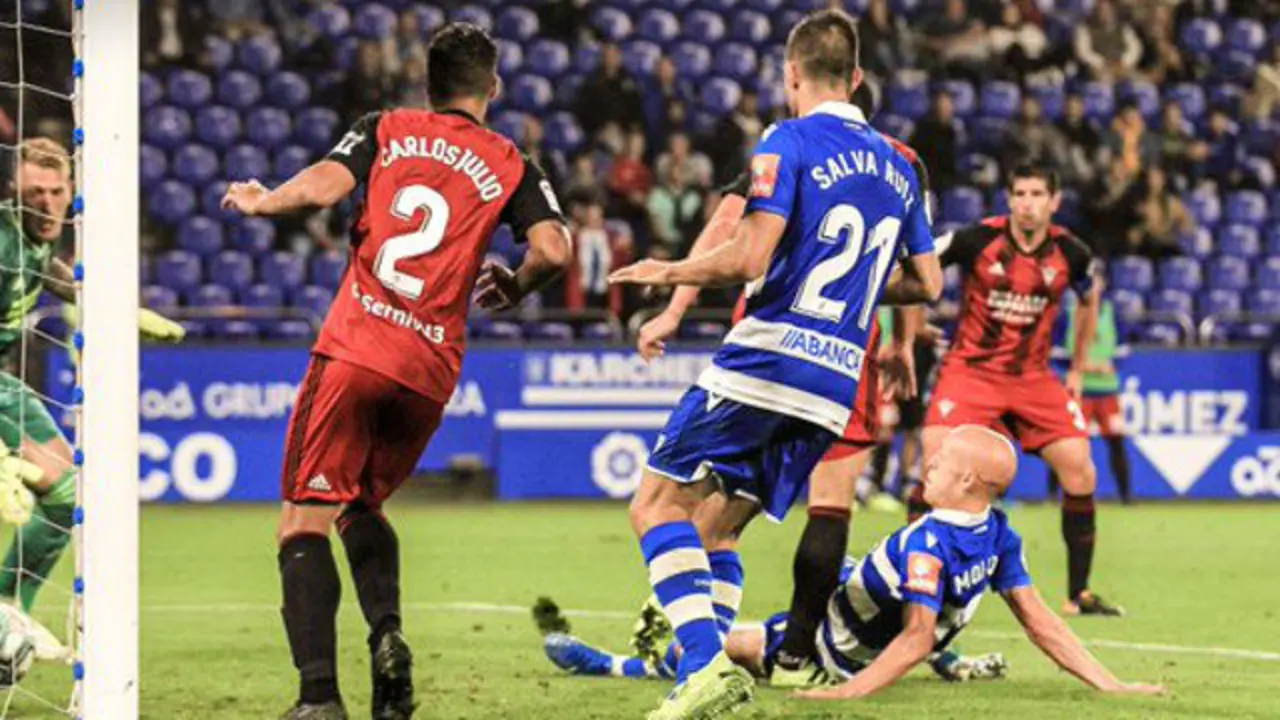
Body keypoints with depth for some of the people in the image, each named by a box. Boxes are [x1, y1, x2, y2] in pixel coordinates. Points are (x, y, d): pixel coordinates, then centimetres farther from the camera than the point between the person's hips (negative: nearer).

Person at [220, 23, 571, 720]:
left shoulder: (386, 130, 9)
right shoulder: (511, 166, 11)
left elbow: (325, 183, -8)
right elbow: (553, 248, -4)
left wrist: (258, 200, 11)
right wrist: (516, 287, 18)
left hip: (355, 349, -3)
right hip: (431, 370, 3)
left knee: (304, 522, -2)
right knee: (363, 505, 26)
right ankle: (387, 633, 0)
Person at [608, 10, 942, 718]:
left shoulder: (790, 142, -6)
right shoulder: (896, 165, 16)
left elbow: (748, 258, -16)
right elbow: (928, 283, 22)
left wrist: (668, 273, 0)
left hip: (766, 359, -7)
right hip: (836, 383, 7)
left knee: (658, 506, -4)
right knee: (717, 529, 15)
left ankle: (707, 661, -21)